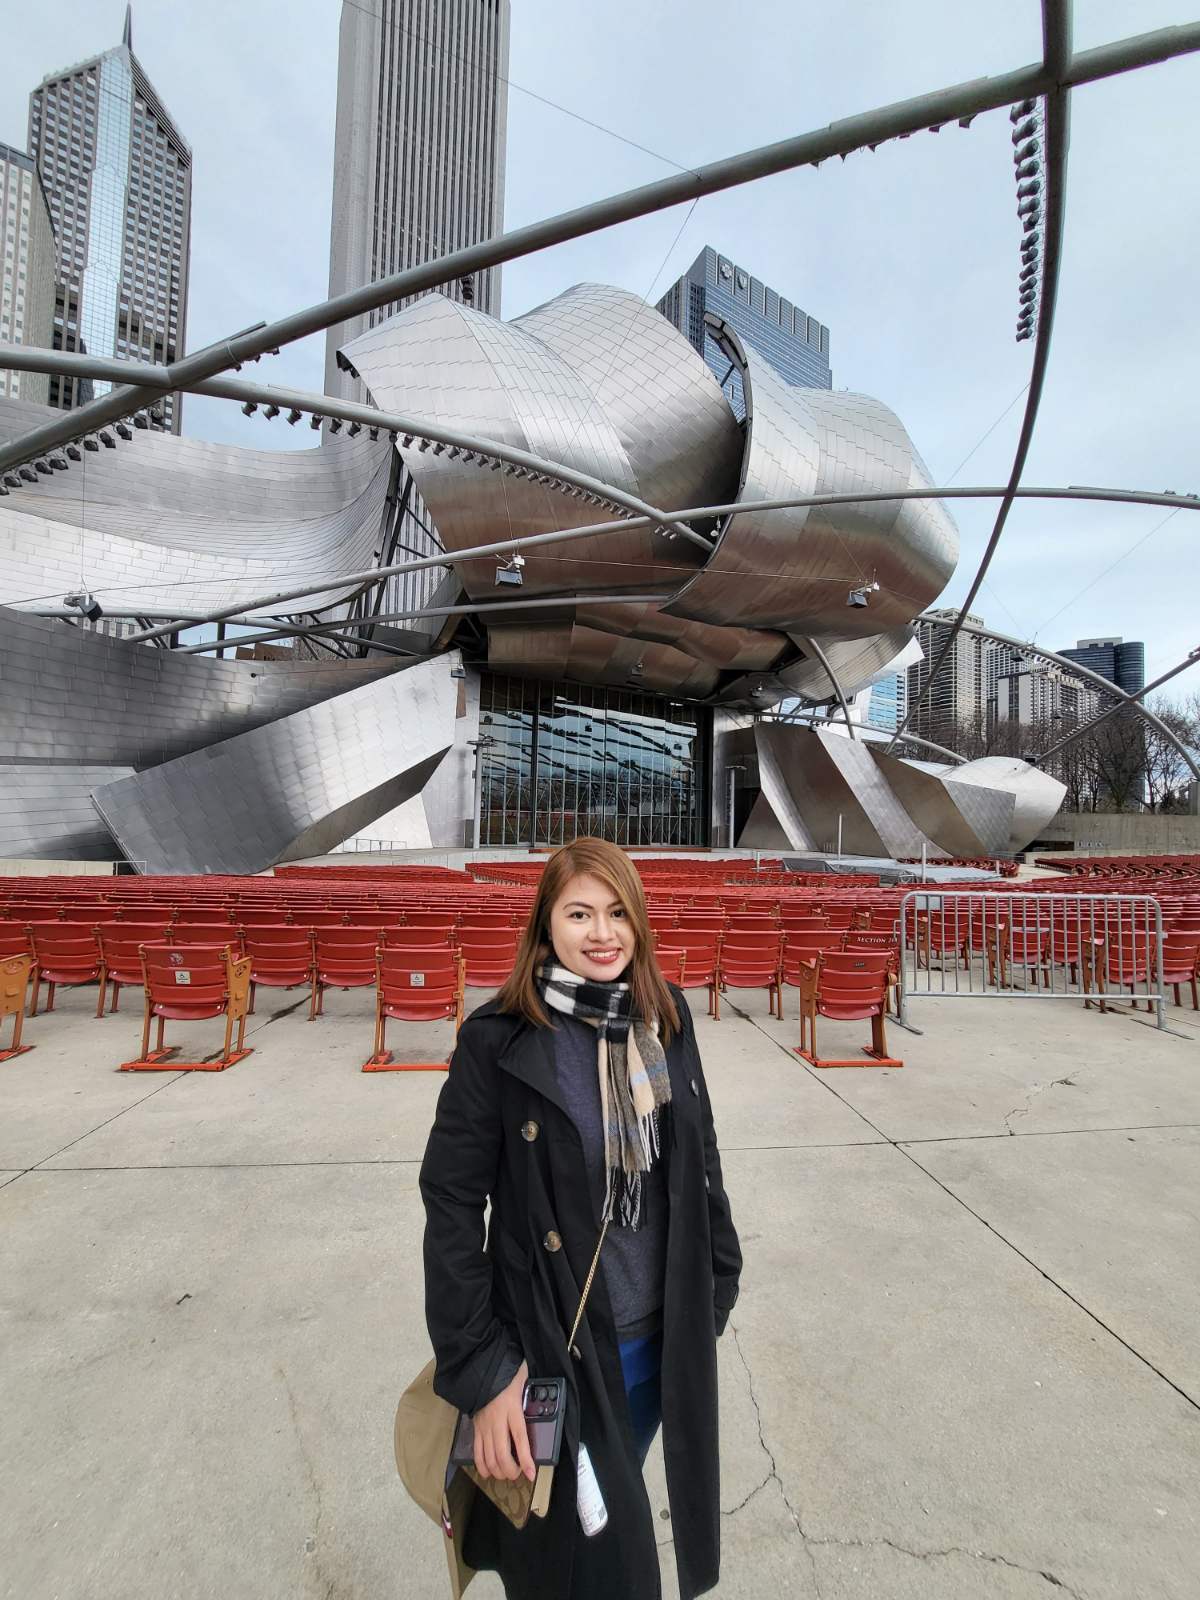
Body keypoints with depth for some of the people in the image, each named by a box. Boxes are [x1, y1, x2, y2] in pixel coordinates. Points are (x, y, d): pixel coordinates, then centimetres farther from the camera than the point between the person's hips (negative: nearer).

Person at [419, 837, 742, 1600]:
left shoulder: (667, 1018, -7)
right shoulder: (499, 1039, -21)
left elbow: (701, 1161, 4)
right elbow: (452, 1202, -15)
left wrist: (718, 1282, 8)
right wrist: (479, 1367, -14)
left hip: (663, 1337, 4)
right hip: (554, 1347, -4)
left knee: (618, 1511, 28)